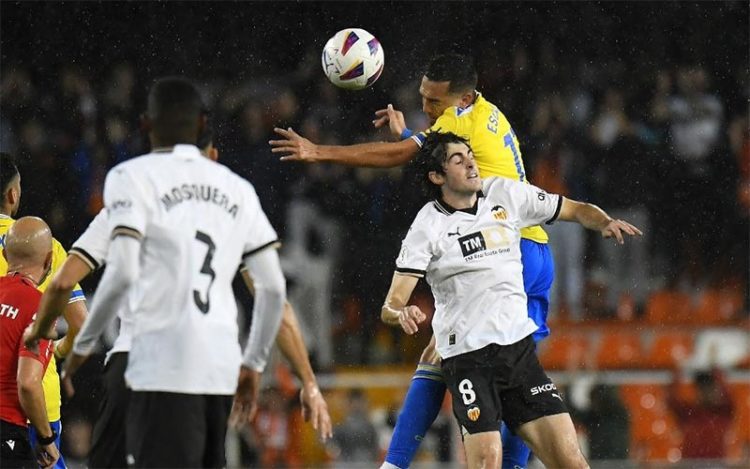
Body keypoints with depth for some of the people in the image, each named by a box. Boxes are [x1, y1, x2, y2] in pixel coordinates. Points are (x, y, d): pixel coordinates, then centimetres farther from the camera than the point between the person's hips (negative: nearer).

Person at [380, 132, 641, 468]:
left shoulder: (506, 194, 6)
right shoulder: (427, 227, -6)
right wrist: (400, 313, -34)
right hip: (466, 357, -4)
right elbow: (391, 306, -11)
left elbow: (576, 210, 16)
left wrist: (605, 223, -5)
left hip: (519, 348, 4)